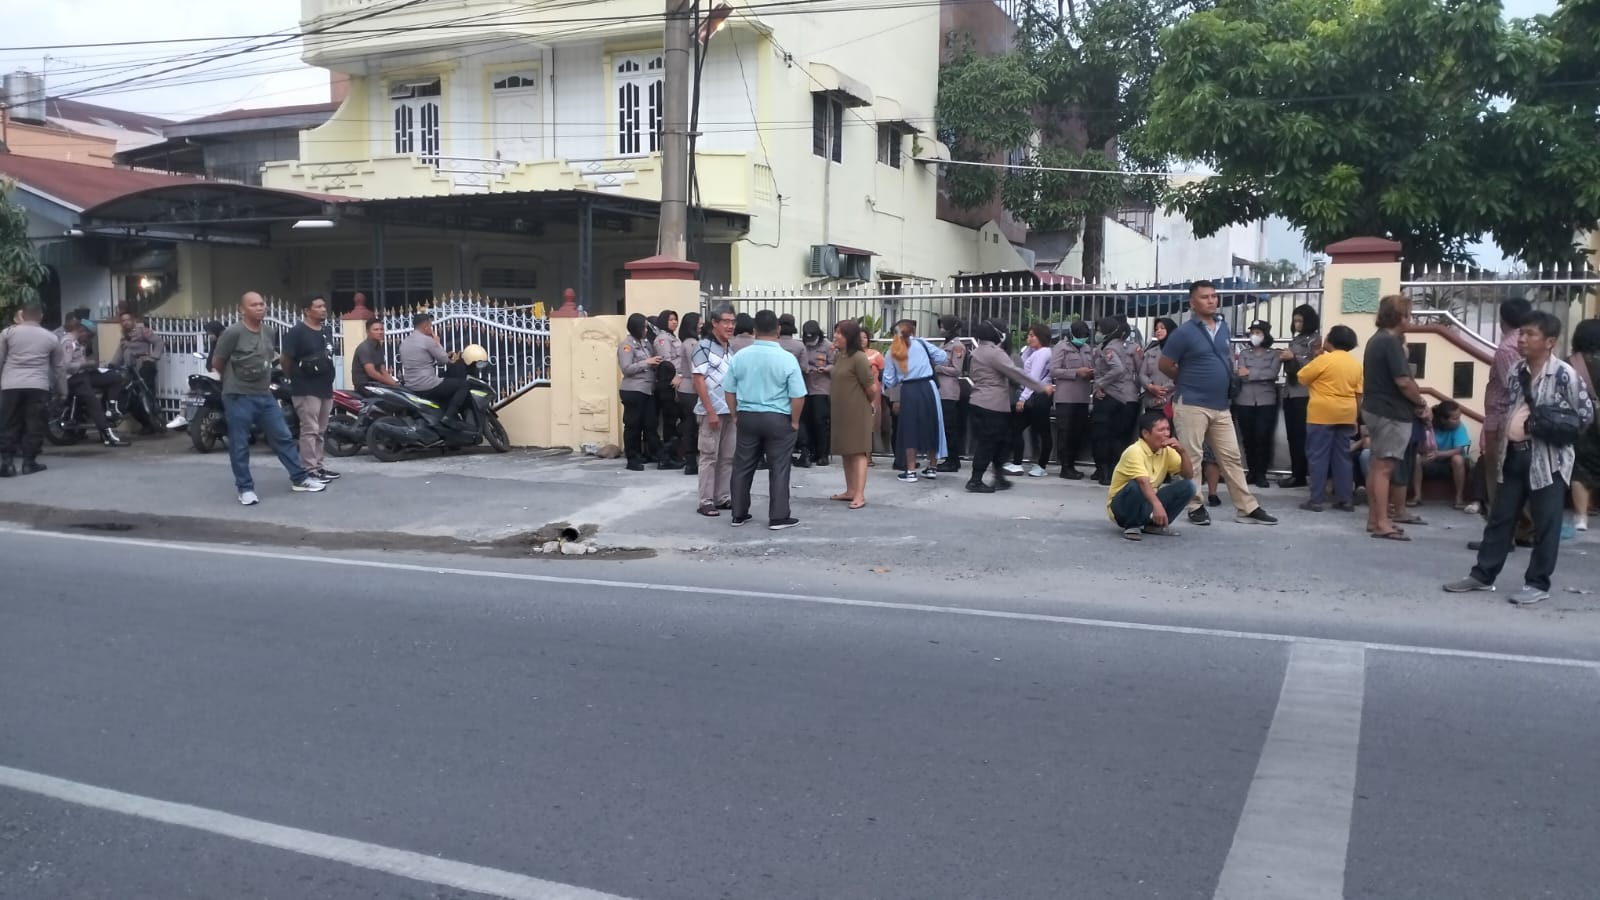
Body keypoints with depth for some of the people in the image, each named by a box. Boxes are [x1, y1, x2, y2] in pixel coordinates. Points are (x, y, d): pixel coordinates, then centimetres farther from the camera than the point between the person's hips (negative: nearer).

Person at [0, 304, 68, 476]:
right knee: (34, 425, 3)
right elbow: (59, 367, 16)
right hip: (38, 386, 0)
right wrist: (62, 391, 24)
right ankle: (29, 462, 2)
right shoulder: (51, 338, 10)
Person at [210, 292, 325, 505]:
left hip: (265, 396, 7)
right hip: (238, 397, -6)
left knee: (283, 438, 9)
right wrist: (234, 380, 7)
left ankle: (299, 479, 16)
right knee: (240, 446, 1)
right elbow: (216, 363, -7)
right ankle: (245, 488, 10)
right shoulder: (233, 332, -13)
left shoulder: (267, 333, 9)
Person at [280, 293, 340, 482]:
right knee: (309, 430, -8)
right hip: (306, 390, -8)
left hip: (325, 388, 8)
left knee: (320, 431, 13)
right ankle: (309, 470, -6)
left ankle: (318, 466, 20)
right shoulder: (296, 332, -11)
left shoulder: (326, 331, 14)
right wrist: (296, 378, 0)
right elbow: (284, 360, -10)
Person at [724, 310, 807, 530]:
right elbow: (798, 396, -14)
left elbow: (729, 390, 4)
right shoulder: (787, 358, -12)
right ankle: (778, 517, 6)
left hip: (747, 417, 3)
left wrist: (735, 415, 15)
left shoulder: (740, 356, -2)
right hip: (778, 419, -3)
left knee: (743, 466, 13)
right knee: (778, 469, 4)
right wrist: (794, 421, -1)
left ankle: (739, 514, 20)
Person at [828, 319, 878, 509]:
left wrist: (870, 404, 2)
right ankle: (850, 491, 20)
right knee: (846, 452, 12)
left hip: (857, 412, -8)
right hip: (841, 411, 8)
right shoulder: (838, 356, 9)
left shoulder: (858, 358, -17)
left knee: (858, 452, -7)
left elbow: (872, 387, -14)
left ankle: (860, 495, -8)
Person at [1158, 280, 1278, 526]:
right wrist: (1187, 381, 5)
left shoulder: (1224, 328, 10)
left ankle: (1247, 508, 12)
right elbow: (1164, 365, -6)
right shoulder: (1184, 332, -11)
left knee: (1231, 457, 8)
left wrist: (1220, 381, 14)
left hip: (1221, 406, 7)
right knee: (1191, 458, -1)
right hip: (1192, 405, -6)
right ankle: (1195, 507, 9)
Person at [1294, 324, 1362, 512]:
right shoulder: (1356, 364, 9)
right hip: (1345, 415, 6)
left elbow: (1302, 377, -1)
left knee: (1318, 456, -2)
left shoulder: (1324, 359, -10)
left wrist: (1315, 357, 8)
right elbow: (1359, 394, 9)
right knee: (1343, 457, 10)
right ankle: (1345, 500, 11)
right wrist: (1356, 417, 15)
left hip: (1322, 414, -6)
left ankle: (1316, 500, -3)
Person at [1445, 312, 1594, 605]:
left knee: (1545, 525, 3)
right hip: (1514, 456, 6)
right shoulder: (1516, 372, 7)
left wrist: (1550, 430, -13)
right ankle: (1483, 575, 20)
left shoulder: (1564, 374, -12)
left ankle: (1538, 583, 12)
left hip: (1548, 459, -6)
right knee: (1500, 518, 12)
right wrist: (1499, 445, 12)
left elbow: (1586, 415, -7)